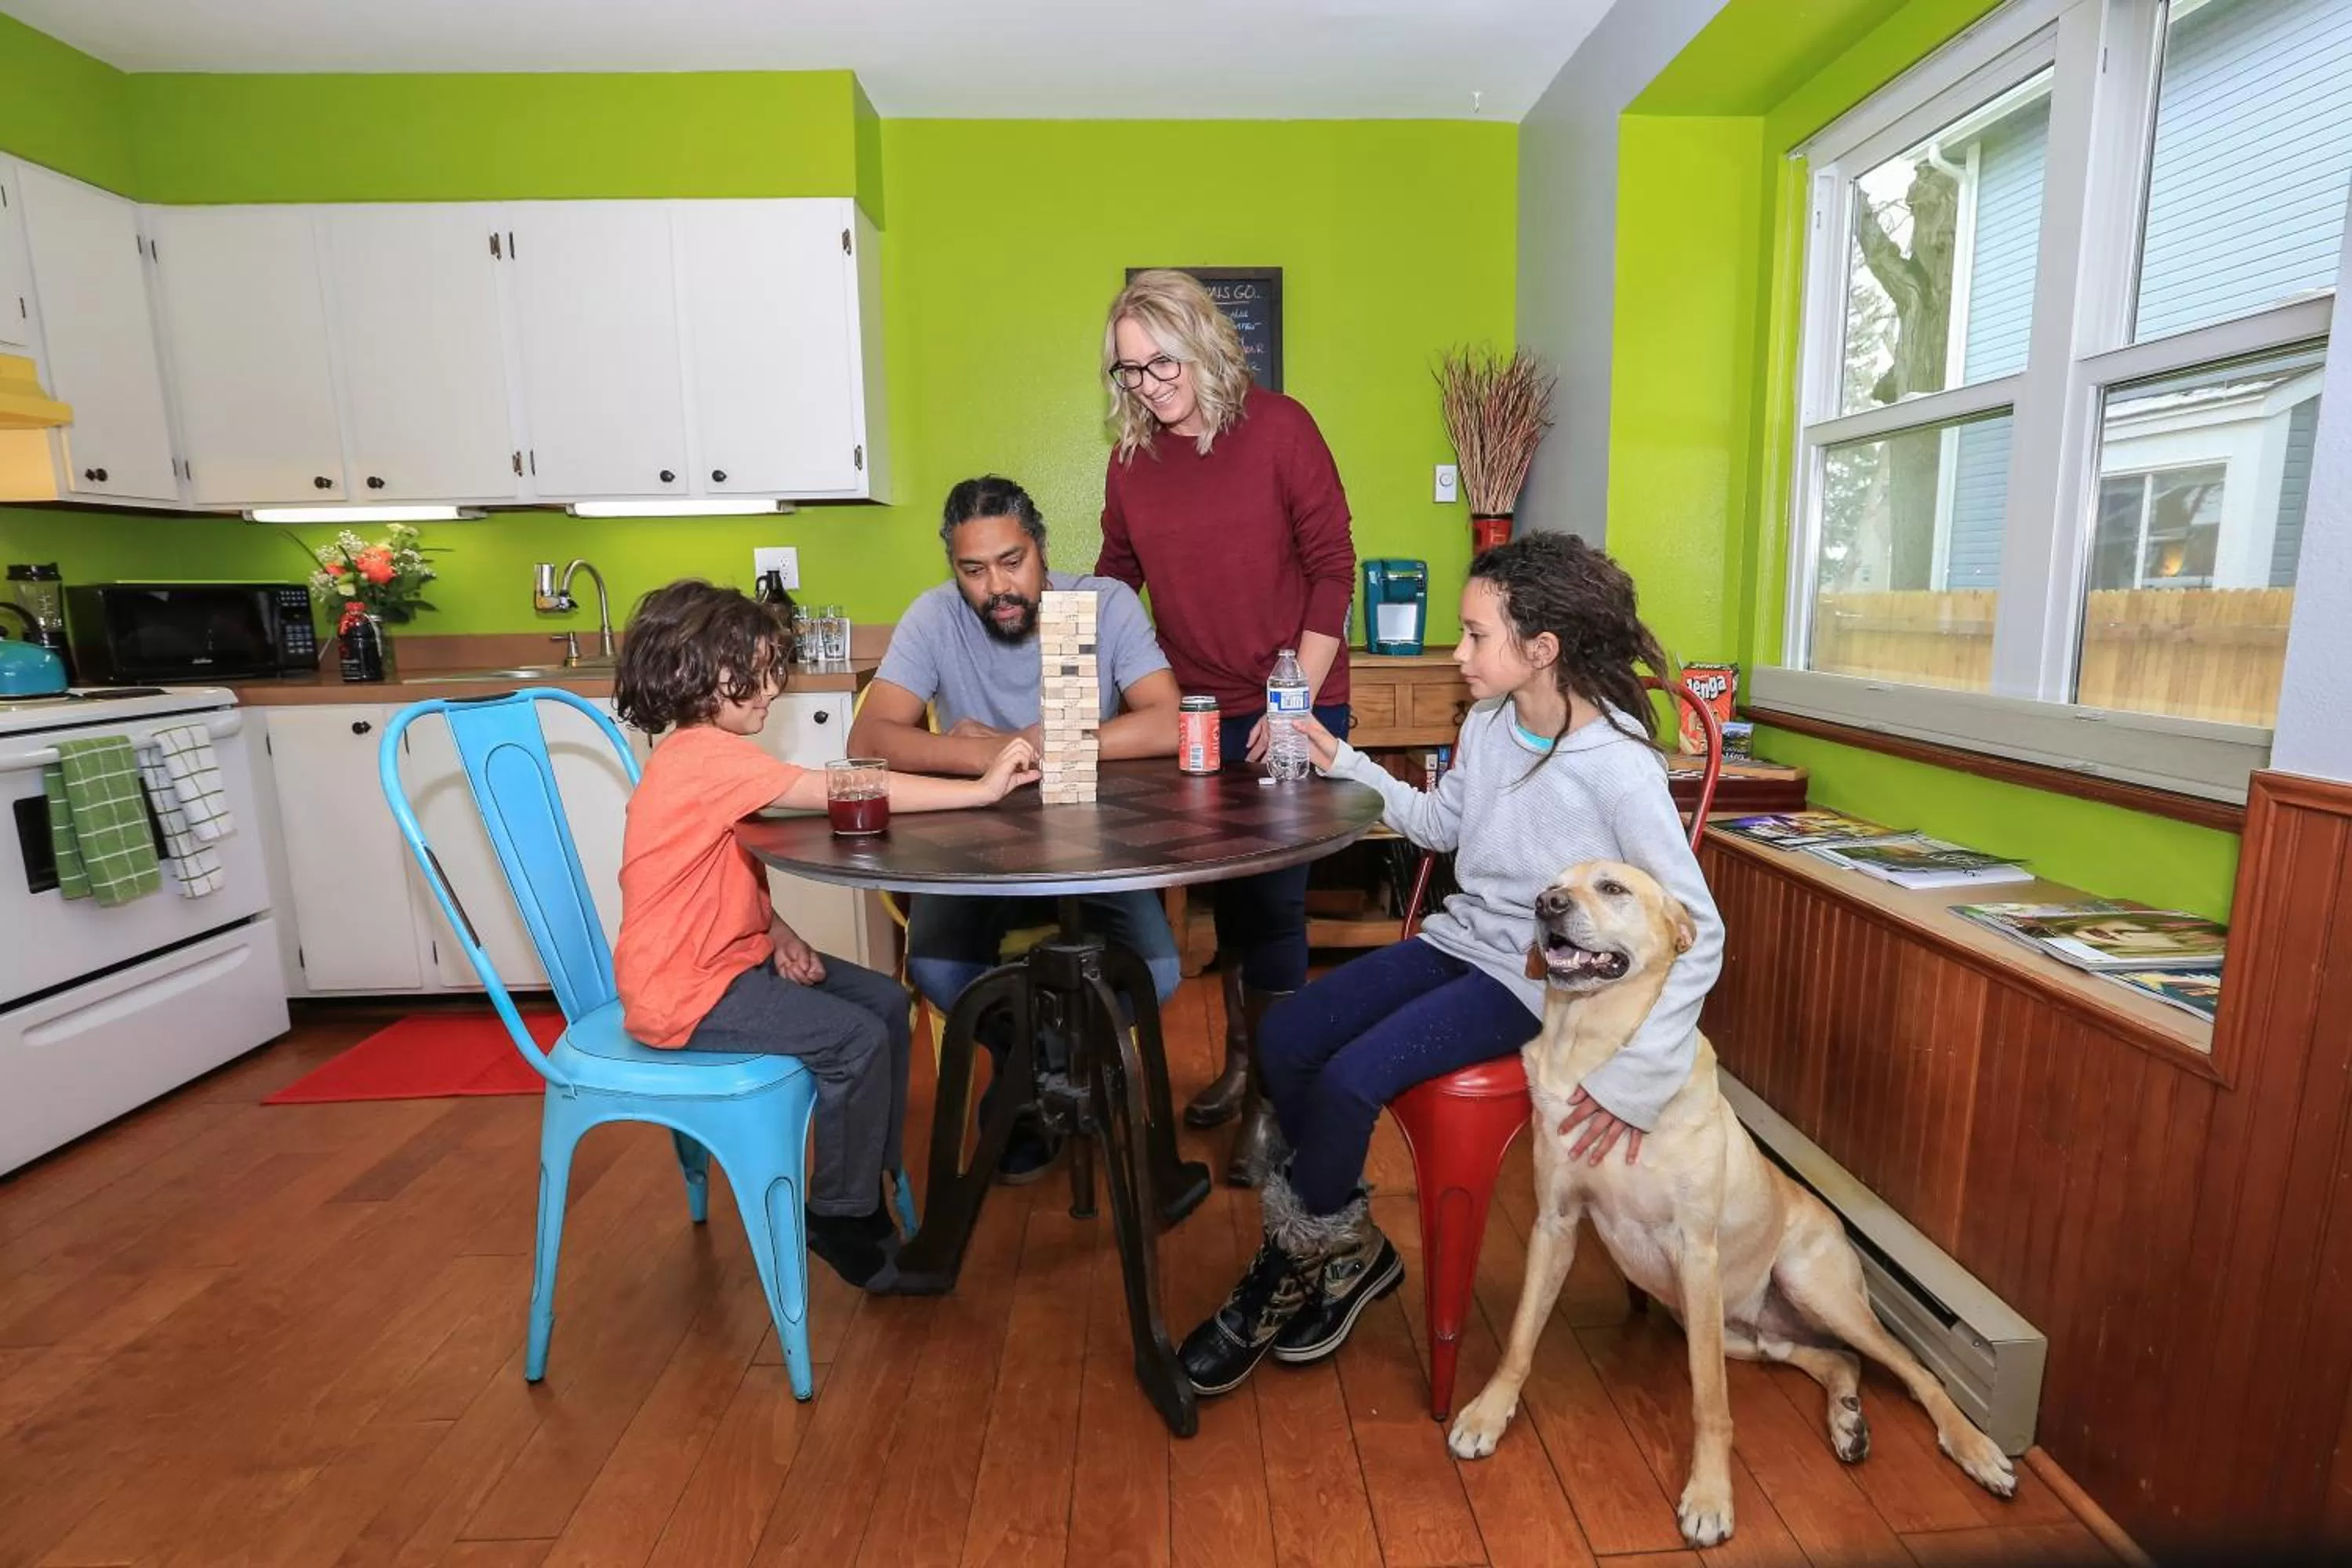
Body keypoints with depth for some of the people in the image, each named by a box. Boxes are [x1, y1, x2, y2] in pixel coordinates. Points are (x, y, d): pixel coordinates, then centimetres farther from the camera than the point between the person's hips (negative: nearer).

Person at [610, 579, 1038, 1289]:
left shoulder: (705, 753, 8)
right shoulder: (706, 757, -24)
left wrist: (781, 935, -6)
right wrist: (980, 789, -29)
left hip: (734, 954, 10)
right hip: (685, 990, -10)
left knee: (886, 1002, 6)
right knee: (856, 1040, -18)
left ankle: (867, 1186, 19)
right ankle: (840, 1219, 4)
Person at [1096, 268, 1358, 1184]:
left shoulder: (1279, 429, -8)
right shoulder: (1130, 459, 4)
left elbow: (1332, 567, -9)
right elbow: (1114, 579, 12)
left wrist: (1296, 700, -14)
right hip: (1197, 713, 5)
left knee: (1272, 900, -3)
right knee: (1225, 892, 15)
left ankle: (1270, 1098, 12)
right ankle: (1241, 1062, 33)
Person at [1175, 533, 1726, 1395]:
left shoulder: (1619, 768, -21)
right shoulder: (1488, 724, 1)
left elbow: (1696, 933, -22)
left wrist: (1639, 1073, -27)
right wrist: (1344, 764, 8)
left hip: (1536, 981, -7)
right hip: (1459, 938, 7)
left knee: (1349, 1080, -23)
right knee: (1284, 1039, -9)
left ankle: (1290, 1269, 6)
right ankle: (1349, 1247, 12)